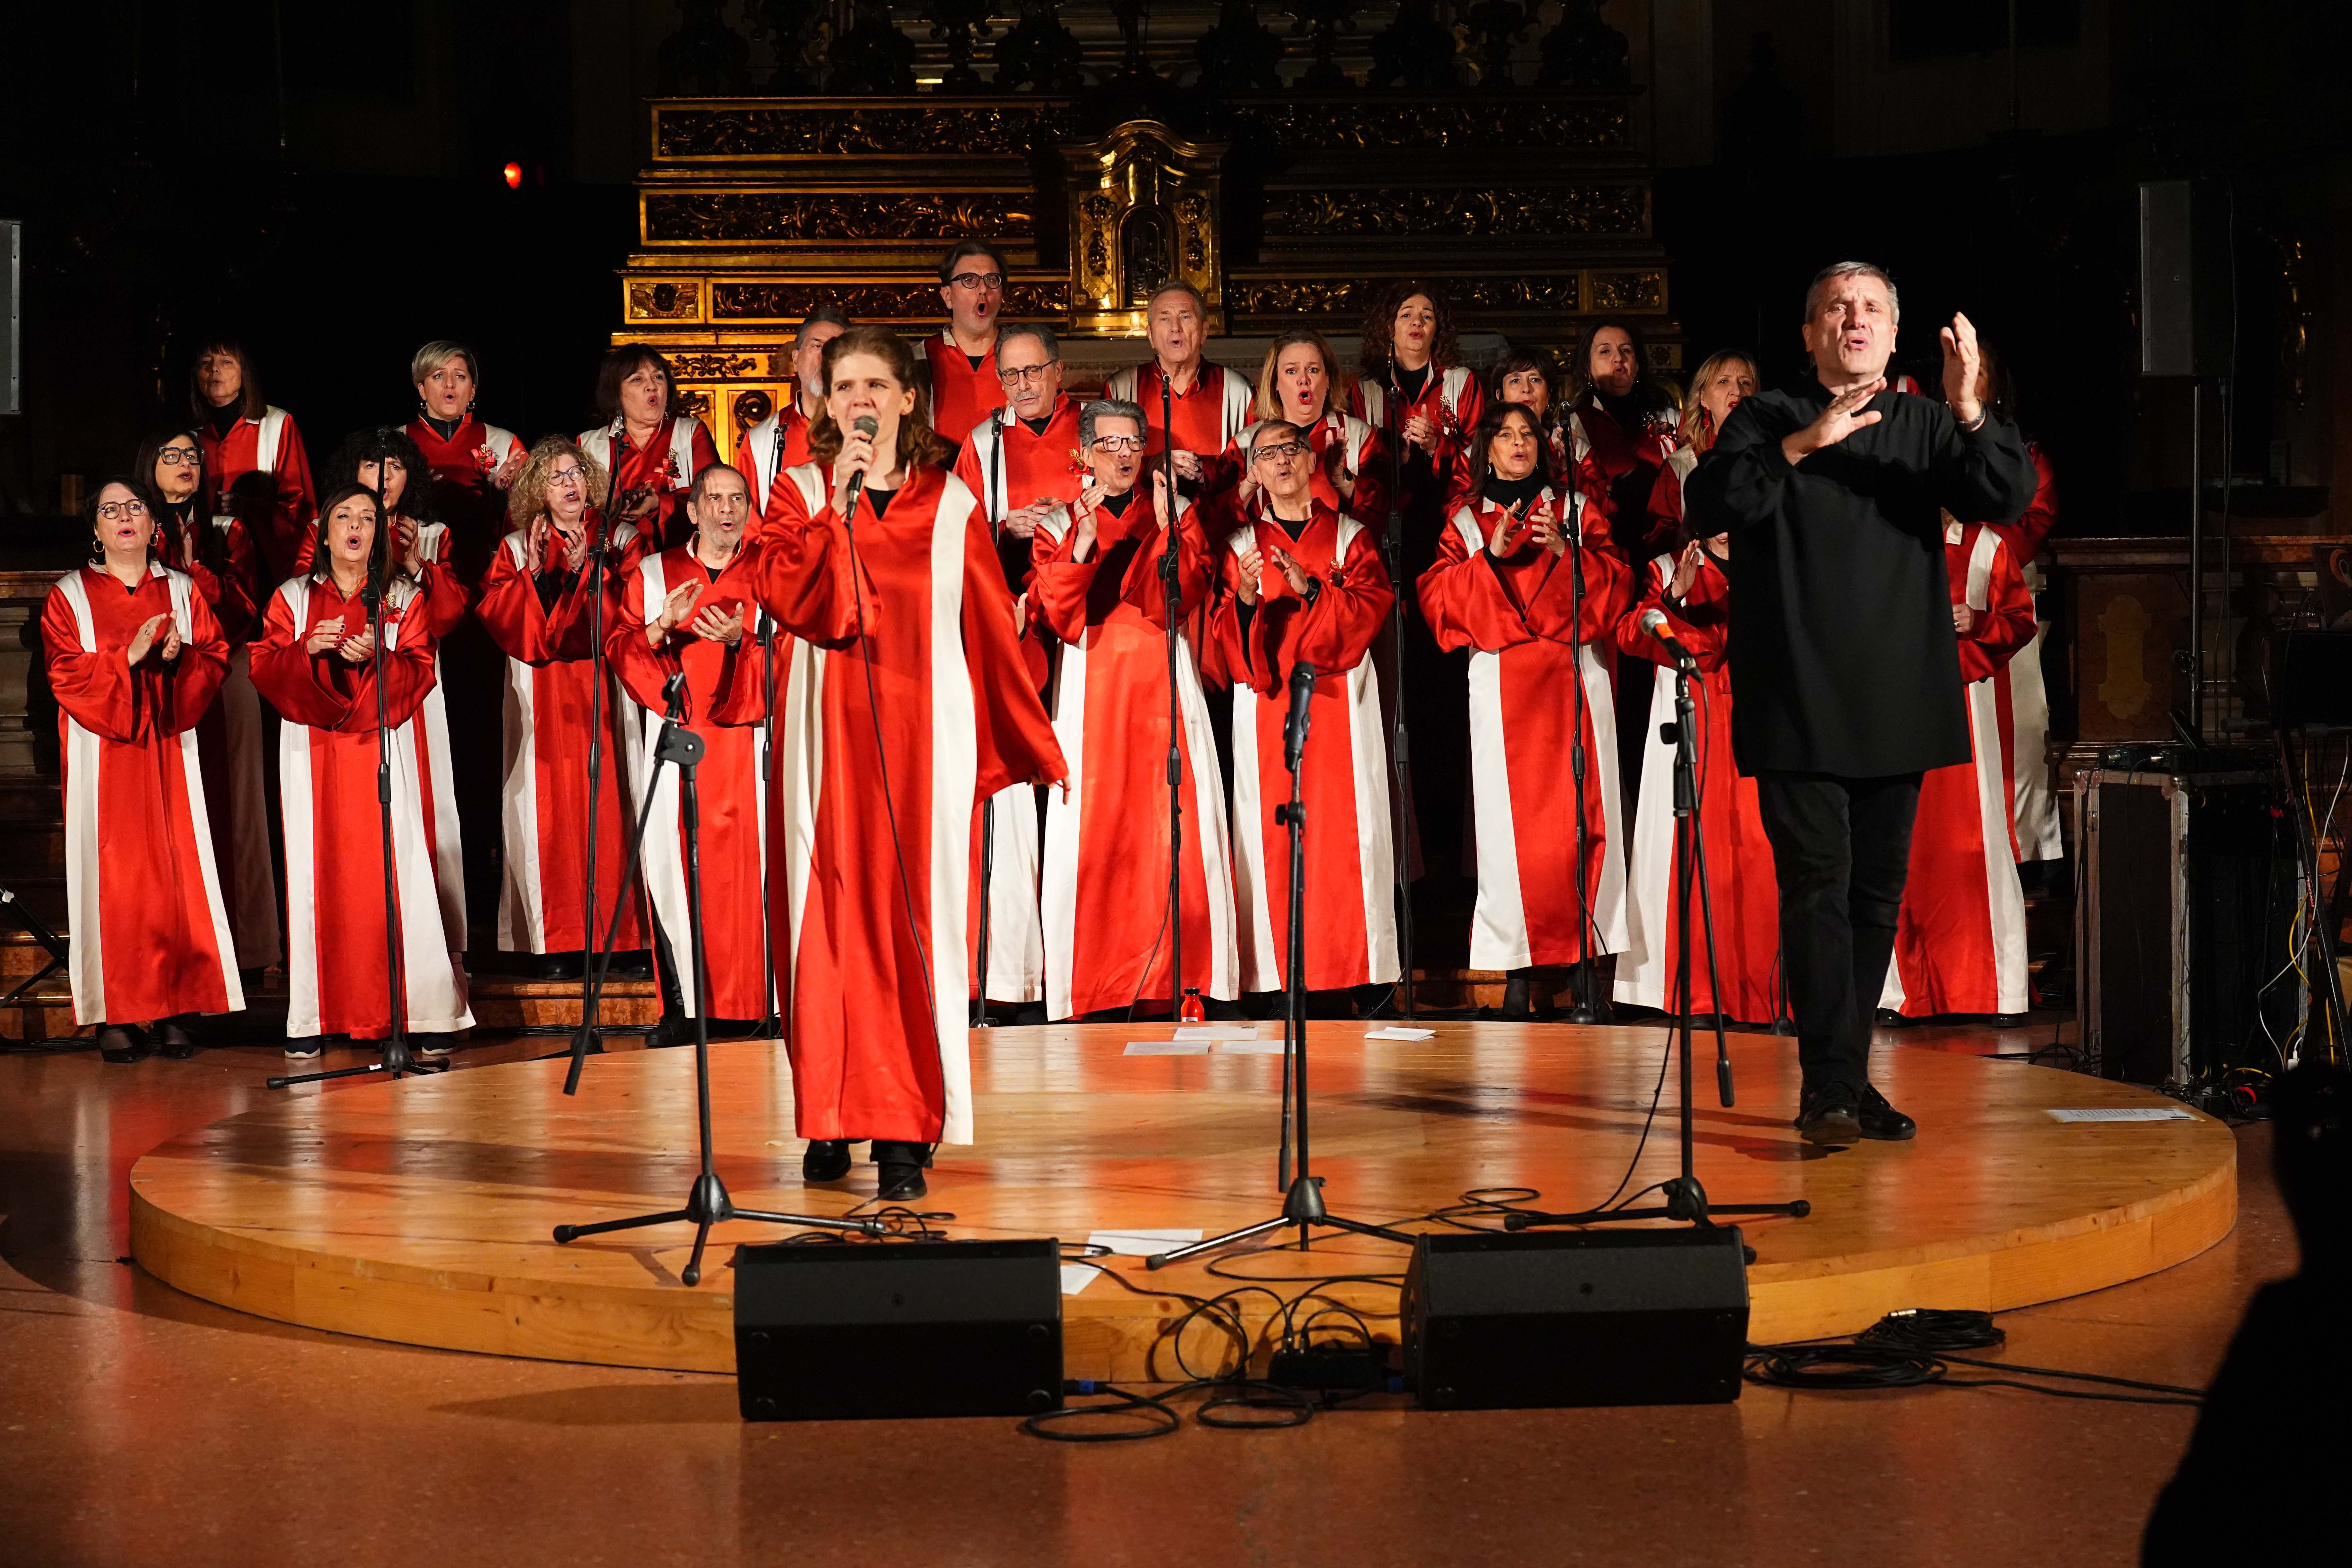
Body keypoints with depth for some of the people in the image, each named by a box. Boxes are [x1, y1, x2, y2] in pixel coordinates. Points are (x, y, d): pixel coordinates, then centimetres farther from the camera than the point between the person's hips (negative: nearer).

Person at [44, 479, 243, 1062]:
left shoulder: (183, 592, 14)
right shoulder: (69, 597, 6)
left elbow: (217, 660, 7)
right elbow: (66, 674, -4)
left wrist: (180, 657, -13)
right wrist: (128, 657, -16)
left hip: (169, 749, 2)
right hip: (103, 755, -2)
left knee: (176, 871, -4)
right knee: (113, 875, -6)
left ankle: (175, 1007, -1)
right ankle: (116, 1015, -4)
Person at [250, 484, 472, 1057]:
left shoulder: (403, 597, 10)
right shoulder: (293, 598, 12)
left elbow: (420, 673, 1)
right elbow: (264, 671, 4)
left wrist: (376, 656, -17)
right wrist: (306, 649, -14)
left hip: (382, 747, -1)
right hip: (313, 752, 1)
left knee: (397, 874, -8)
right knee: (317, 875, -4)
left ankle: (425, 1013, -7)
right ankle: (311, 1020, -3)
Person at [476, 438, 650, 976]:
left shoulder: (623, 539, 9)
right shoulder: (516, 549, 12)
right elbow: (494, 612, 0)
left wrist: (585, 568, -14)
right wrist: (533, 573, -12)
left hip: (604, 687, -1)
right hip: (542, 700, 1)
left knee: (609, 803, -6)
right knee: (552, 806, -4)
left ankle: (622, 934, -3)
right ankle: (557, 941, -3)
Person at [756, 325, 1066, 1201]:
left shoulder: (949, 503, 9)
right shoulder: (806, 493, 7)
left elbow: (992, 631, 11)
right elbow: (789, 602, -9)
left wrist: (1036, 748, 12)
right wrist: (838, 504, -14)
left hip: (924, 734, 0)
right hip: (831, 735, 0)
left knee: (917, 918, -5)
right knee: (834, 913, -2)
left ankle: (906, 1133, -5)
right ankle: (832, 1120, 7)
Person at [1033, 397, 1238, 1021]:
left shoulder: (1175, 514, 12)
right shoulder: (1063, 520, 10)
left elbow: (1182, 599, -4)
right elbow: (1060, 615, -4)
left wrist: (1165, 531, -15)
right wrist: (1084, 545, -16)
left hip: (1162, 684, 1)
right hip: (1093, 687, 0)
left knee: (1172, 821, -7)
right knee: (1095, 824, -6)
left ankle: (1177, 970, -3)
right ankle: (1091, 979, 0)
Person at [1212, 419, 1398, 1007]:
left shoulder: (1350, 537, 12)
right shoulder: (1240, 544, 11)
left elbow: (1374, 605, -2)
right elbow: (1222, 633, 2)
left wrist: (1311, 590, -16)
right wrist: (1245, 599, -19)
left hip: (1339, 701, 0)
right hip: (1265, 702, 0)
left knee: (1345, 825, -5)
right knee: (1272, 833, -5)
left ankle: (1359, 967, -2)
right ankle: (1277, 973, -3)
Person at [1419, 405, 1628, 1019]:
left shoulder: (1573, 509, 16)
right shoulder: (1467, 521, 15)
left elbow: (1614, 583, 7)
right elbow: (1435, 595, 4)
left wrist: (1564, 550, -10)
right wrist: (1489, 557, -10)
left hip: (1573, 678, 0)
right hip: (1502, 685, 0)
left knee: (1579, 816, -8)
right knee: (1512, 816, -8)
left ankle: (1584, 961, -6)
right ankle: (1520, 967, -7)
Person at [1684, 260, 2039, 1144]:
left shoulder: (1925, 427, 11)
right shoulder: (1768, 421, 3)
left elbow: (2009, 499, -3)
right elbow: (1709, 505, -12)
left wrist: (1970, 412, -21)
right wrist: (1802, 443, -24)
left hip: (1897, 707, 4)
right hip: (1798, 711, -4)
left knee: (1878, 894, 8)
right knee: (1818, 886, -11)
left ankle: (1847, 1081, 17)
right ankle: (1828, 1086, -12)